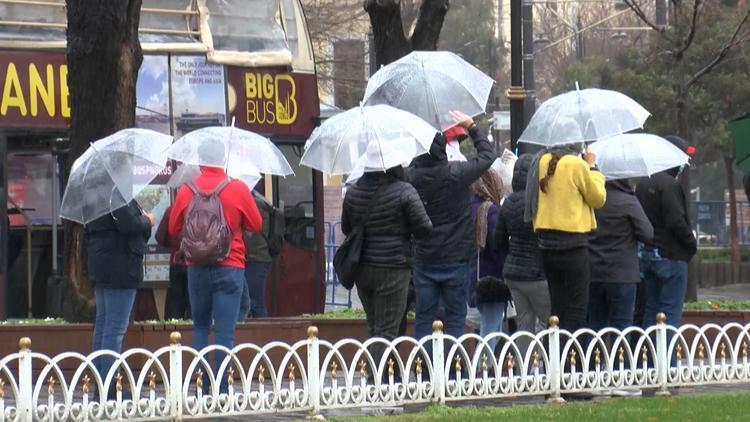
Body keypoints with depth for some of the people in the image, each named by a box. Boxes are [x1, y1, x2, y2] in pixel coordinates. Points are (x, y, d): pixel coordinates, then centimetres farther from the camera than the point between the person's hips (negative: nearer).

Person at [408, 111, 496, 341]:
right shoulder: (456, 173, -15)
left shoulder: (413, 175, -7)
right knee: (455, 317, 4)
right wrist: (472, 128, 11)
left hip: (423, 259, 3)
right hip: (455, 259, -3)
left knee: (424, 317, 8)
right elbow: (488, 154, 0)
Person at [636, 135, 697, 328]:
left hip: (646, 254, 8)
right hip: (671, 255, -8)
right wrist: (692, 244, -6)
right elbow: (677, 222, -19)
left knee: (650, 311, 12)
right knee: (671, 312, -6)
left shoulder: (642, 184, 13)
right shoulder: (670, 184, -14)